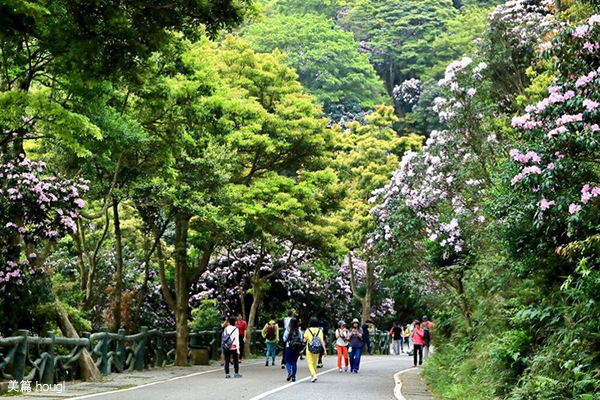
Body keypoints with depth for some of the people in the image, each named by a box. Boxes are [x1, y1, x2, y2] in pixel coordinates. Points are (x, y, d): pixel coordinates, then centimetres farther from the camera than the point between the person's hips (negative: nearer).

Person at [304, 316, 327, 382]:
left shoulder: (308, 330, -9)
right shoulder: (319, 330, -3)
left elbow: (305, 340, -3)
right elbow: (322, 341, -7)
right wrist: (324, 350, -8)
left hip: (309, 350, -3)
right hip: (317, 350, 3)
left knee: (310, 363, 0)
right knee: (314, 363, 18)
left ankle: (314, 375, -20)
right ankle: (312, 376, 27)